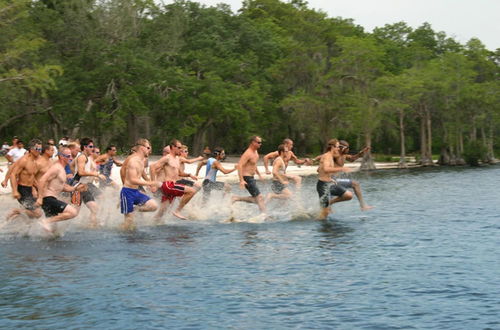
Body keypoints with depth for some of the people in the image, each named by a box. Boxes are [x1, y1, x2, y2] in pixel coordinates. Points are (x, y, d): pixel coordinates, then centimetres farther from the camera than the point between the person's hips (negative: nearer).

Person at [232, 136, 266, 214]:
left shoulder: (255, 152, 10)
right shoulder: (248, 153, -19)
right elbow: (240, 165, -28)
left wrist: (259, 174, 26)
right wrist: (241, 180, -35)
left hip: (251, 178, 10)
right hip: (247, 178, -10)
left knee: (255, 199, 11)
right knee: (259, 198, -12)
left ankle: (237, 198, 15)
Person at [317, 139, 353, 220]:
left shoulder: (330, 157, 14)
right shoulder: (327, 156, -16)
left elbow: (319, 170, 26)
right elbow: (326, 169, -36)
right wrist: (341, 169, -36)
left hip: (330, 183, 9)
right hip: (323, 185, -9)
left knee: (349, 195, 4)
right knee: (325, 211, -6)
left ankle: (330, 202, 16)